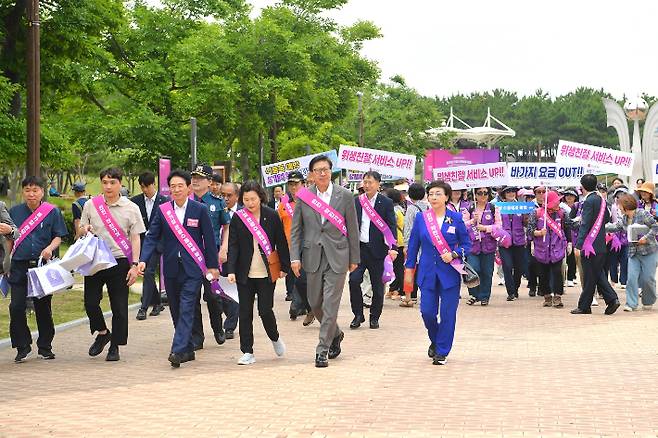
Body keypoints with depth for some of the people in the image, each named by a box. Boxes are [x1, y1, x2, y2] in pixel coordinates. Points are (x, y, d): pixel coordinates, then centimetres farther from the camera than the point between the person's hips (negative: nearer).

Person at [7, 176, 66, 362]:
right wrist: (7, 232, -2)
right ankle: (22, 347, 4)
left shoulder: (52, 212, 2)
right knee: (16, 306, -8)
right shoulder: (14, 212, 8)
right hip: (19, 266, 1)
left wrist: (50, 248, -16)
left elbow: (58, 237, 0)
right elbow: (9, 239, 17)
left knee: (43, 307, 7)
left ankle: (45, 347, 20)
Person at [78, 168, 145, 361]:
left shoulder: (131, 209, 1)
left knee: (119, 307, 0)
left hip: (120, 262, -2)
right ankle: (102, 332, 25)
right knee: (90, 302, -2)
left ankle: (115, 346, 13)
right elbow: (80, 231, 15)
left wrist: (134, 265, -6)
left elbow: (135, 239, 2)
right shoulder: (90, 205, 6)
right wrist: (83, 230, -9)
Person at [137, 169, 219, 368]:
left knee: (186, 309, -12)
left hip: (192, 269, -4)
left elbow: (209, 238, 2)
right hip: (171, 268, 4)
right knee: (176, 311, 9)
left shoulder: (200, 210, -1)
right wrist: (143, 260, -12)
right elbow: (152, 236, 3)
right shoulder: (162, 210, 5)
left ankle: (178, 350, -19)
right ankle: (188, 349, 19)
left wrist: (213, 266, 2)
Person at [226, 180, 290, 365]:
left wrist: (284, 267, 4)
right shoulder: (237, 218, 0)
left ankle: (275, 338, 25)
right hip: (245, 274, 1)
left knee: (265, 310, -5)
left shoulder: (272, 216, -1)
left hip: (267, 273, -1)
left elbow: (281, 243, 5)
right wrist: (231, 270, -12)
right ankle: (247, 352, 8)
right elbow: (233, 246, -2)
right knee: (245, 313, 1)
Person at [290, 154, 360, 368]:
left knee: (330, 305, -6)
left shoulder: (345, 196, -1)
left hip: (337, 257, -3)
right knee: (315, 303, 12)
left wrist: (354, 258, 4)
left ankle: (322, 350, 0)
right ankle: (335, 334, 37)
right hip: (312, 256, 3)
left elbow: (352, 229, 3)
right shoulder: (304, 196, 3)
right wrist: (295, 257, -3)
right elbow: (295, 229, 5)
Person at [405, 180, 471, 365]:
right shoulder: (421, 218, 4)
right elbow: (413, 244, 10)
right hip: (427, 272, 1)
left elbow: (466, 244, 5)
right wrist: (409, 267, 8)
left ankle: (442, 352, 11)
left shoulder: (456, 218, -1)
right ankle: (435, 341, 28)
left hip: (450, 273, -1)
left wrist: (454, 254, -13)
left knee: (447, 313, -1)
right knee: (427, 311, -2)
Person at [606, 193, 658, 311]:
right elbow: (615, 227, 2)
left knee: (647, 278, -2)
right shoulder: (623, 219, 9)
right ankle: (632, 304, -5)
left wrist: (646, 238, -20)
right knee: (631, 278, -6)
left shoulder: (643, 214, -12)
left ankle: (648, 302, 20)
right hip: (633, 252, 6)